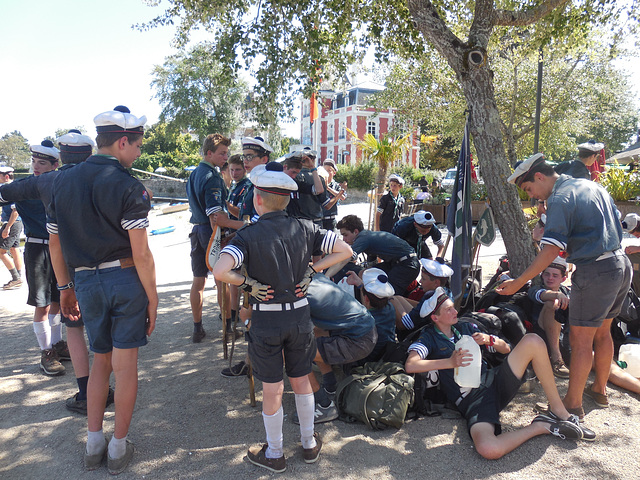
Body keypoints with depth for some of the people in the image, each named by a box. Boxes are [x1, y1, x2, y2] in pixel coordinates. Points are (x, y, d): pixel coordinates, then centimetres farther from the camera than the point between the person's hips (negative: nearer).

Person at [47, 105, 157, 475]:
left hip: (86, 282, 5)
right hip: (126, 279, -5)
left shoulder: (63, 182, 7)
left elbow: (55, 244, 11)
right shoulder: (129, 187, -11)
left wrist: (65, 287, 20)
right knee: (124, 363, 7)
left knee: (101, 360, 20)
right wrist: (153, 298, -8)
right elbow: (140, 253, -16)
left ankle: (93, 444, 24)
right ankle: (119, 448, 19)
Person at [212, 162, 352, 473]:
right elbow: (345, 251, 0)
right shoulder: (304, 228, -4)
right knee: (301, 381, 20)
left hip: (266, 320, -3)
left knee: (272, 389, 12)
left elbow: (219, 272, -29)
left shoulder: (249, 235, -15)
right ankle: (309, 444, 35)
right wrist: (311, 270, 1)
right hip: (300, 316, 4)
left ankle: (274, 454, 30)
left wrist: (248, 283, -12)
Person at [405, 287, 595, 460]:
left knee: (532, 341, -16)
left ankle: (559, 411, -4)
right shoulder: (429, 338, 2)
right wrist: (450, 362, -24)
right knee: (488, 449, -37)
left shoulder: (466, 328, 20)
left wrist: (489, 340, -2)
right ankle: (539, 426, -11)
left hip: (494, 381, 5)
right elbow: (410, 365, -18)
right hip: (472, 401, -5)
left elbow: (506, 348, 22)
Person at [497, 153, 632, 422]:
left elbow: (551, 250, -24)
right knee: (602, 333, 22)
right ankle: (600, 389, 37)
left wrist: (518, 283, -23)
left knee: (580, 340, 0)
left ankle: (573, 405, 9)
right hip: (622, 264, 9)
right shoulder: (592, 185, 12)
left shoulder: (559, 199, -15)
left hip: (595, 271, -9)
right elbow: (617, 223, 21)